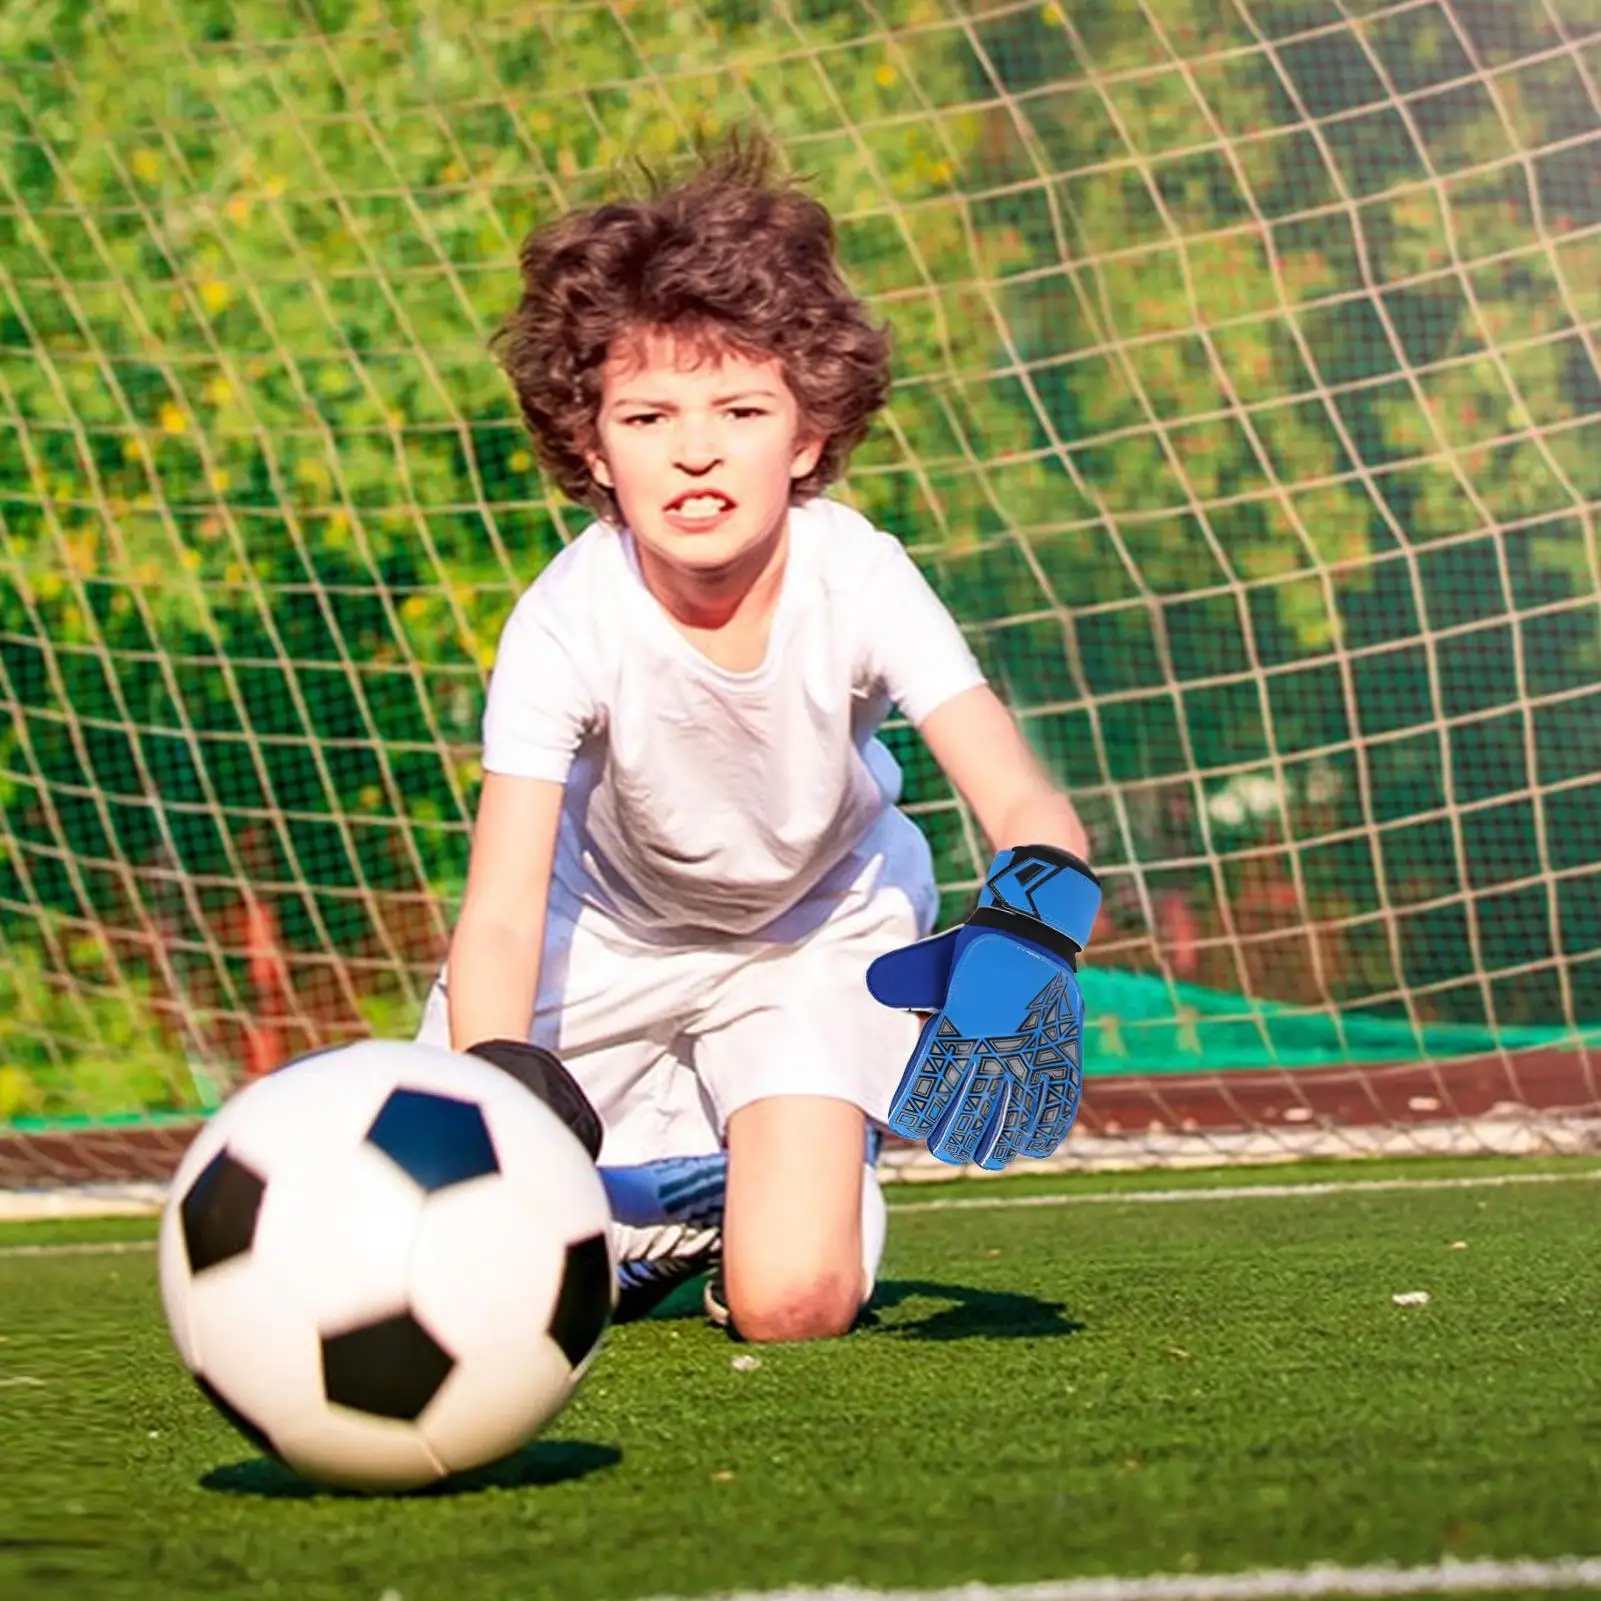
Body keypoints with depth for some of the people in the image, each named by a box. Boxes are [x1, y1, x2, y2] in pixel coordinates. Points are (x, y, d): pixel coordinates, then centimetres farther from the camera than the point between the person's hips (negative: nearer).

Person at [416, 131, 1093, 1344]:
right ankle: (653, 1212, 17)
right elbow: (502, 914, -33)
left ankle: (799, 1184, 17)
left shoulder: (857, 579, -30)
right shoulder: (568, 622, -32)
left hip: (817, 926, 0)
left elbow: (1023, 805, -33)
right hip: (609, 932, 0)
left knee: (792, 1301, -18)